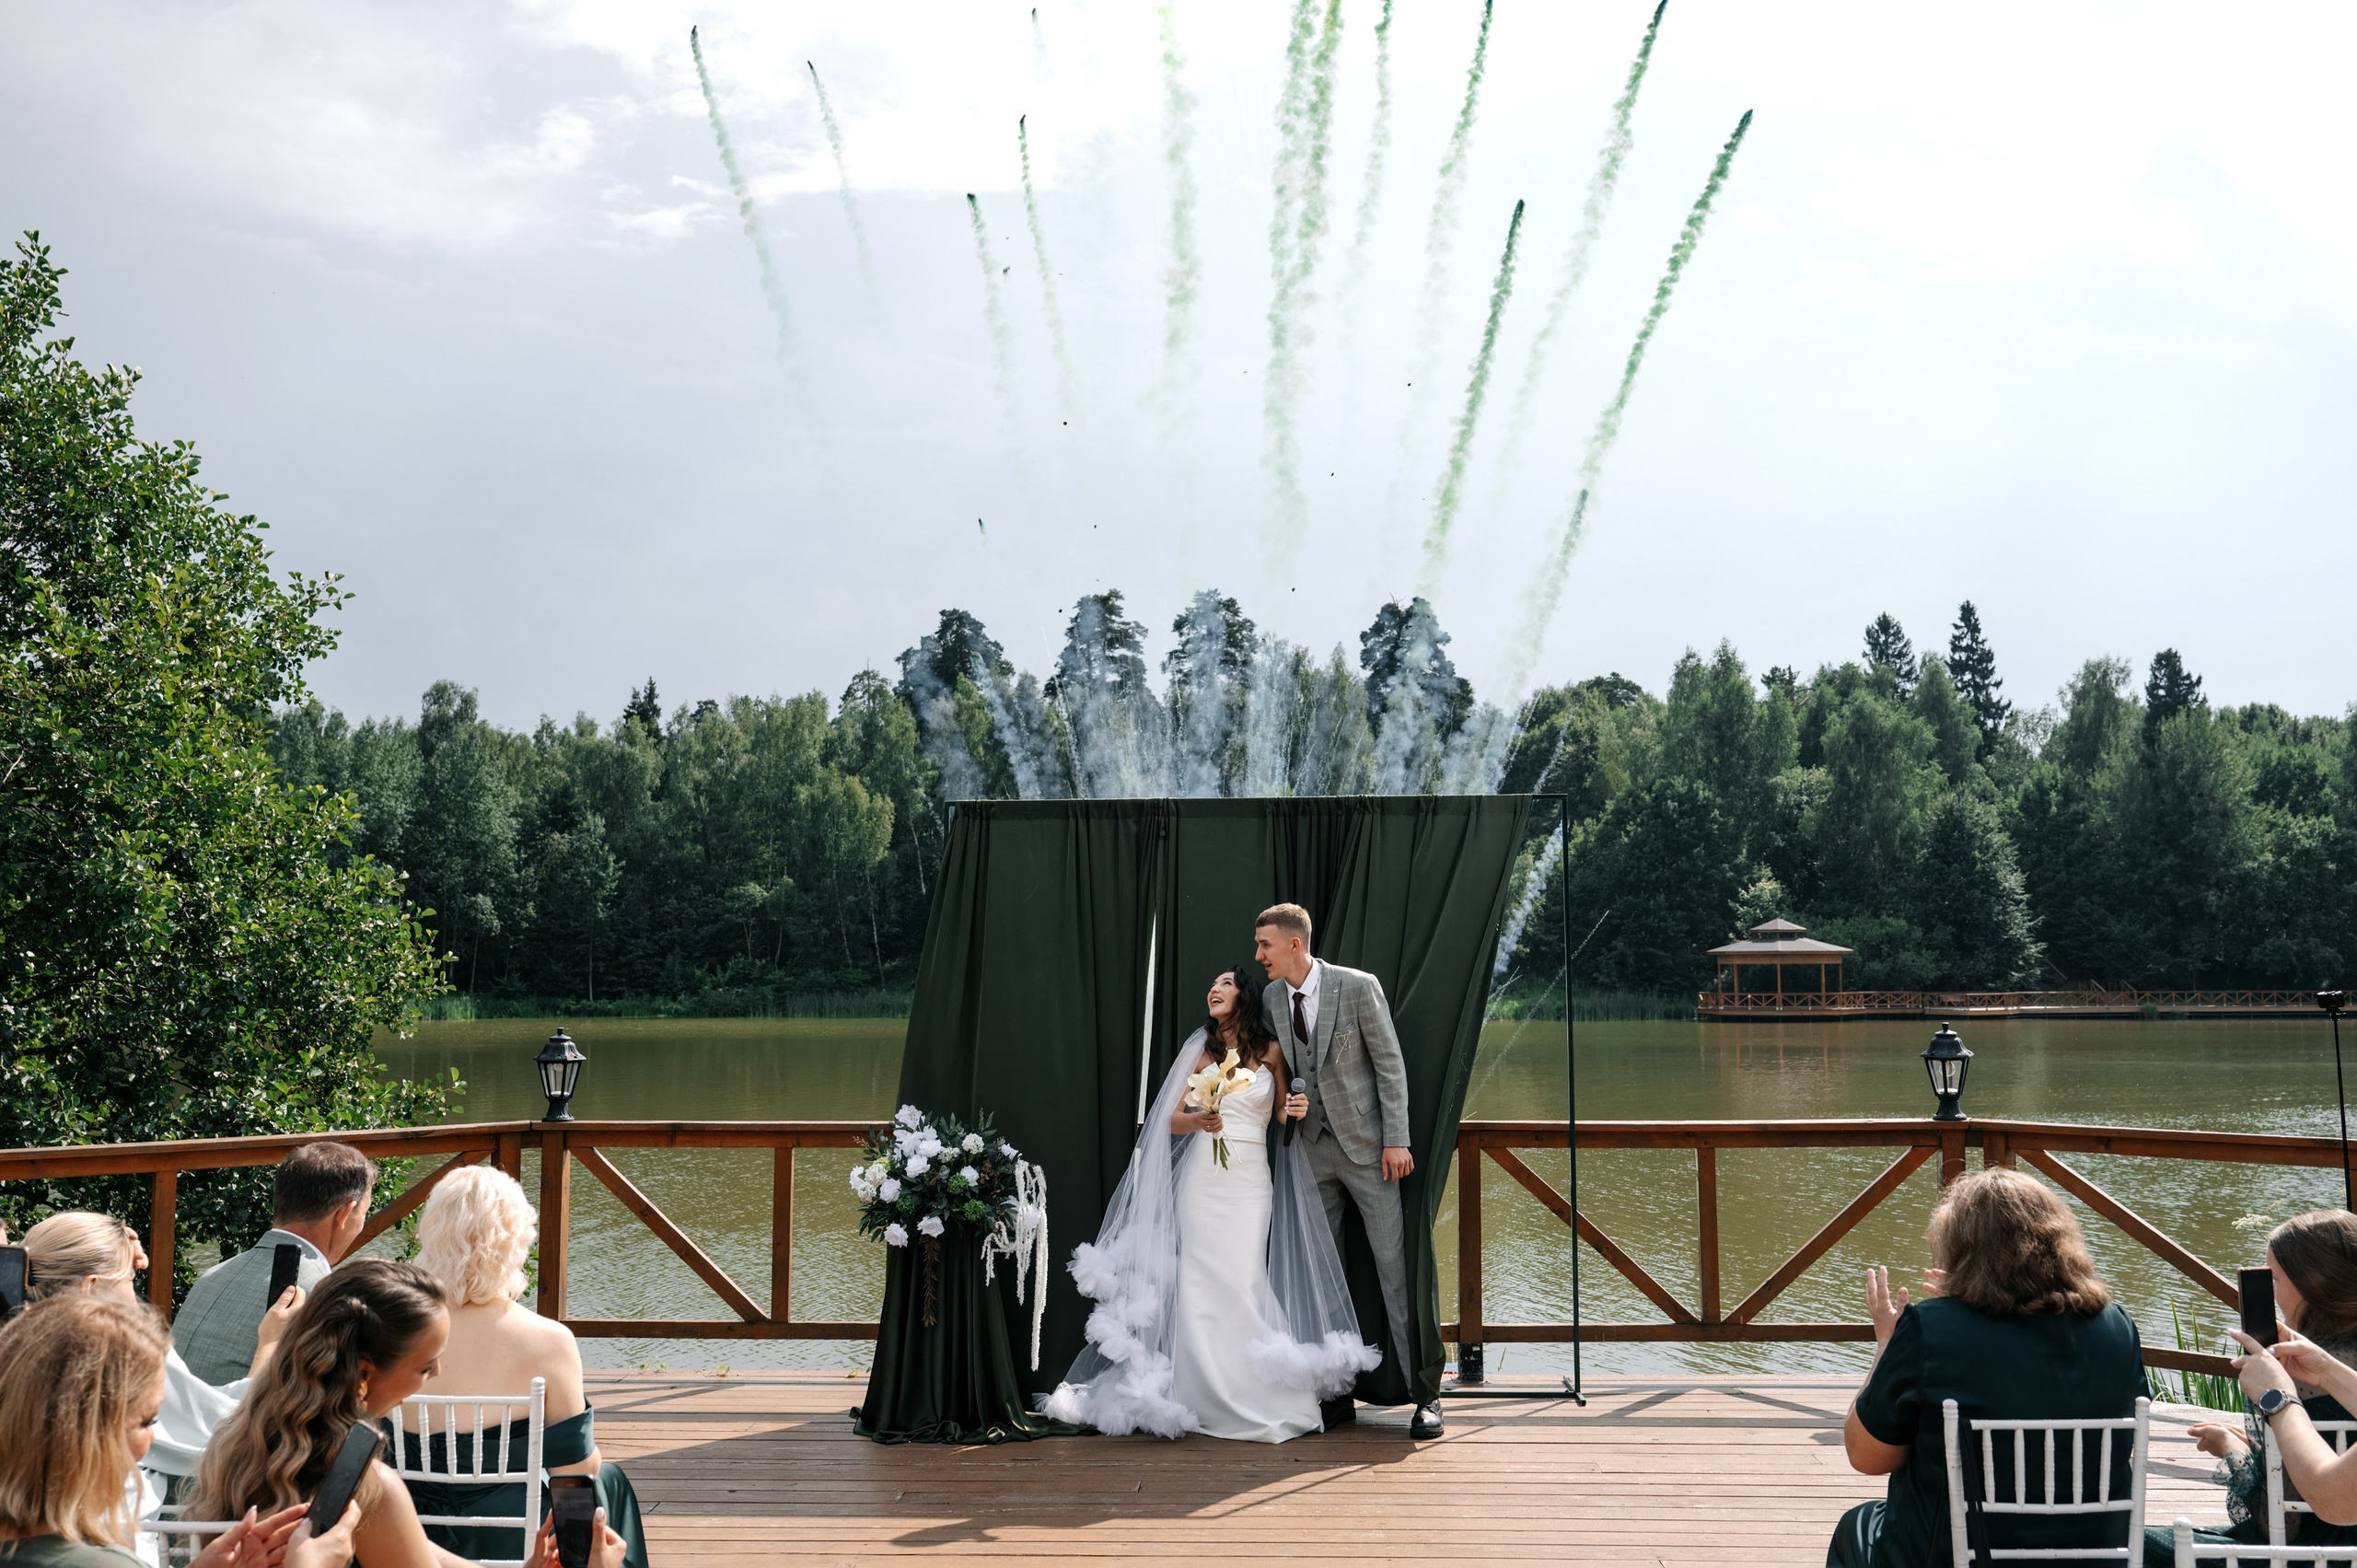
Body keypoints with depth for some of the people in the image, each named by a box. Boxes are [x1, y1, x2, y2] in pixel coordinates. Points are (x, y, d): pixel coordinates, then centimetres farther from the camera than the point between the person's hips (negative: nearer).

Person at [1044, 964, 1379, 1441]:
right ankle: (1217, 1397, 3)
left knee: (1243, 1280, -10)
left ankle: (1256, 1398, 0)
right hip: (1203, 1176, 1)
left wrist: (1296, 1110, -6)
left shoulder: (1270, 1051, 7)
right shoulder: (1201, 1051, 8)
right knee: (1203, 1280, -6)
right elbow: (1173, 1119, 5)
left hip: (1251, 1180, -1)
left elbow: (1281, 1116, 16)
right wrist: (1199, 1122, -15)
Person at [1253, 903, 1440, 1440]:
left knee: (1395, 1266, -4)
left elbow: (1390, 1064, -8)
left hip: (1365, 1144, -5)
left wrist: (1396, 1140, -12)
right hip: (1311, 1148, 5)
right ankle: (1337, 1395, 15)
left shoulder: (1359, 987, -10)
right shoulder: (1272, 998, 6)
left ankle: (1425, 1395, 3)